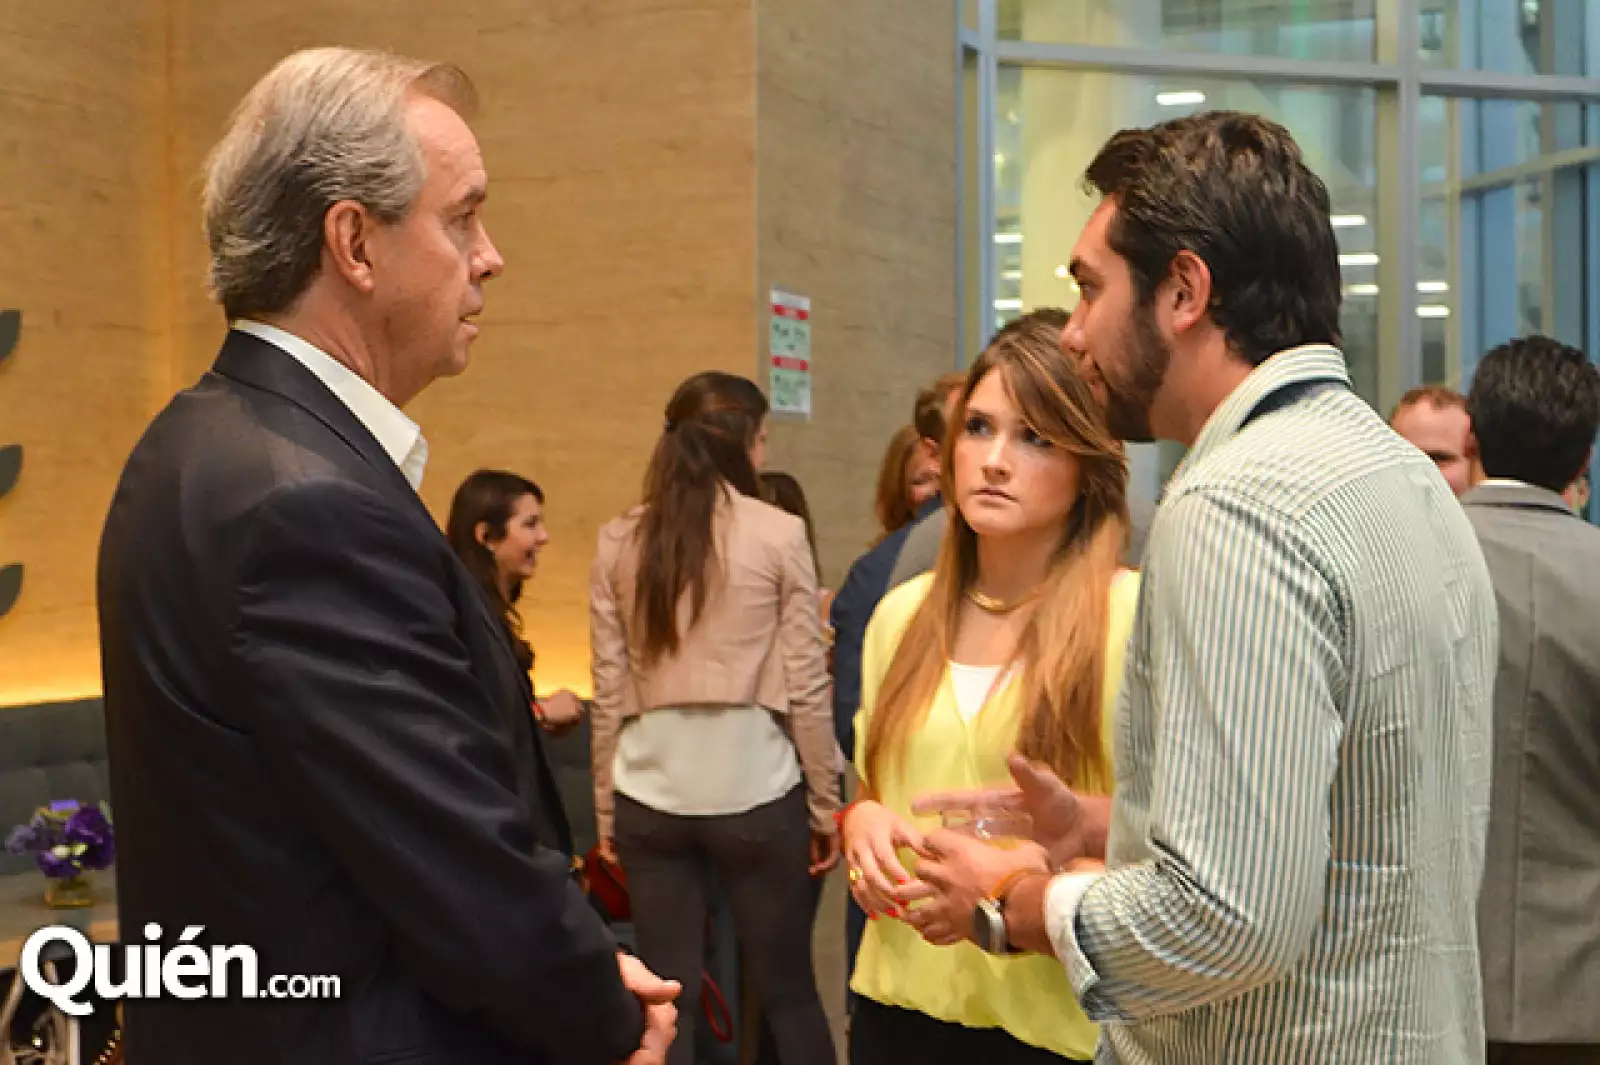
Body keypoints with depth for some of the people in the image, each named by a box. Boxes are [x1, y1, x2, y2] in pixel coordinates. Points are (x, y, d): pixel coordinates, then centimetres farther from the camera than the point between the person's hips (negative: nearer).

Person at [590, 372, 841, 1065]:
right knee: (788, 993, 11)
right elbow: (806, 687, -5)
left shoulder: (620, 540, 4)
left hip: (650, 796, 3)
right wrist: (826, 802, 4)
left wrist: (605, 806, 11)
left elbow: (610, 690, 3)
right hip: (757, 793, -2)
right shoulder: (779, 534, -5)